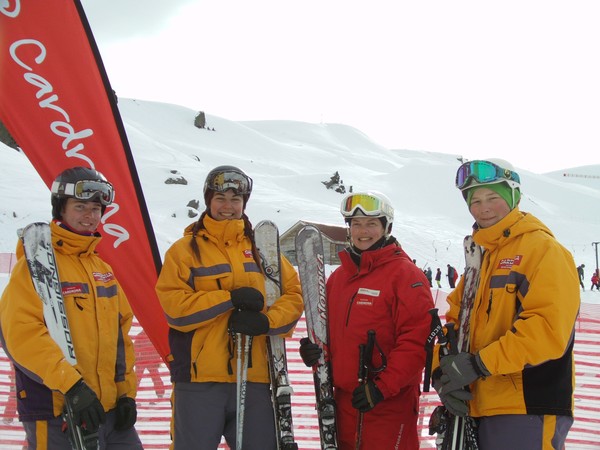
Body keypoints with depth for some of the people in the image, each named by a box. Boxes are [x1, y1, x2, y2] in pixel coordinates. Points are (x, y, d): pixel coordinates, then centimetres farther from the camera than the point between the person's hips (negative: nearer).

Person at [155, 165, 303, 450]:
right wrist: (230, 299, -16)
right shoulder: (186, 249, 2)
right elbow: (173, 306, -9)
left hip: (255, 376, 3)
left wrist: (267, 321, -12)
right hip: (199, 377, -3)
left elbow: (294, 295, 7)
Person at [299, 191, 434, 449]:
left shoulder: (406, 274, -8)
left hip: (390, 405, -7)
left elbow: (416, 340, -16)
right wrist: (314, 350, 0)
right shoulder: (338, 276, 14)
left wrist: (383, 387, -20)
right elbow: (328, 329, 22)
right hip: (344, 401, 7)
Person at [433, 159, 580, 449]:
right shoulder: (480, 257, 18)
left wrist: (478, 364, -21)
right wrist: (443, 373, -4)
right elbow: (454, 320, 14)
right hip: (481, 410, 8)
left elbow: (549, 328, -20)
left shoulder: (543, 249, -8)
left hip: (529, 411, -8)